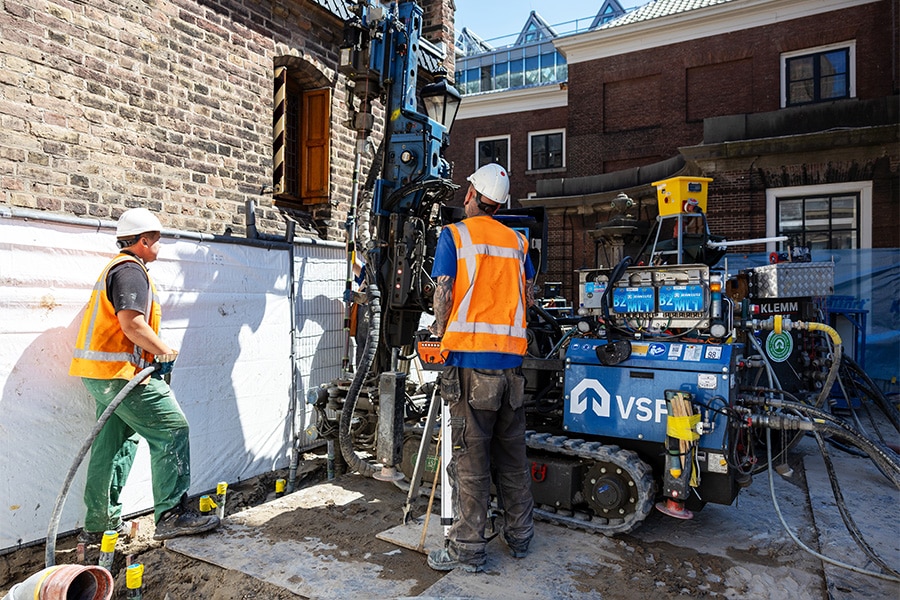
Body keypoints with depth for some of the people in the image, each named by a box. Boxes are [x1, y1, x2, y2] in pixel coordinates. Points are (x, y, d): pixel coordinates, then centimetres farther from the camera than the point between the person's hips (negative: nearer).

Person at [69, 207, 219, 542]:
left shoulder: (115, 269, 22)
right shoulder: (131, 271, -12)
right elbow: (132, 324, -25)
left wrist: (154, 355, 18)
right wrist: (165, 352, -12)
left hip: (101, 375, 11)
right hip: (121, 373, -11)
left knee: (114, 444, 16)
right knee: (172, 430, -8)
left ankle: (99, 524, 24)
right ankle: (171, 515, -7)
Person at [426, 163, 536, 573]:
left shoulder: (453, 235, -1)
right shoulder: (517, 241, 13)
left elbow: (443, 294, -6)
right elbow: (529, 298, 16)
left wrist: (440, 330, 10)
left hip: (470, 359, -5)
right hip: (511, 360, 5)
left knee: (470, 455, 1)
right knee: (511, 454, 15)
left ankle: (468, 549, 10)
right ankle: (519, 535, 27)